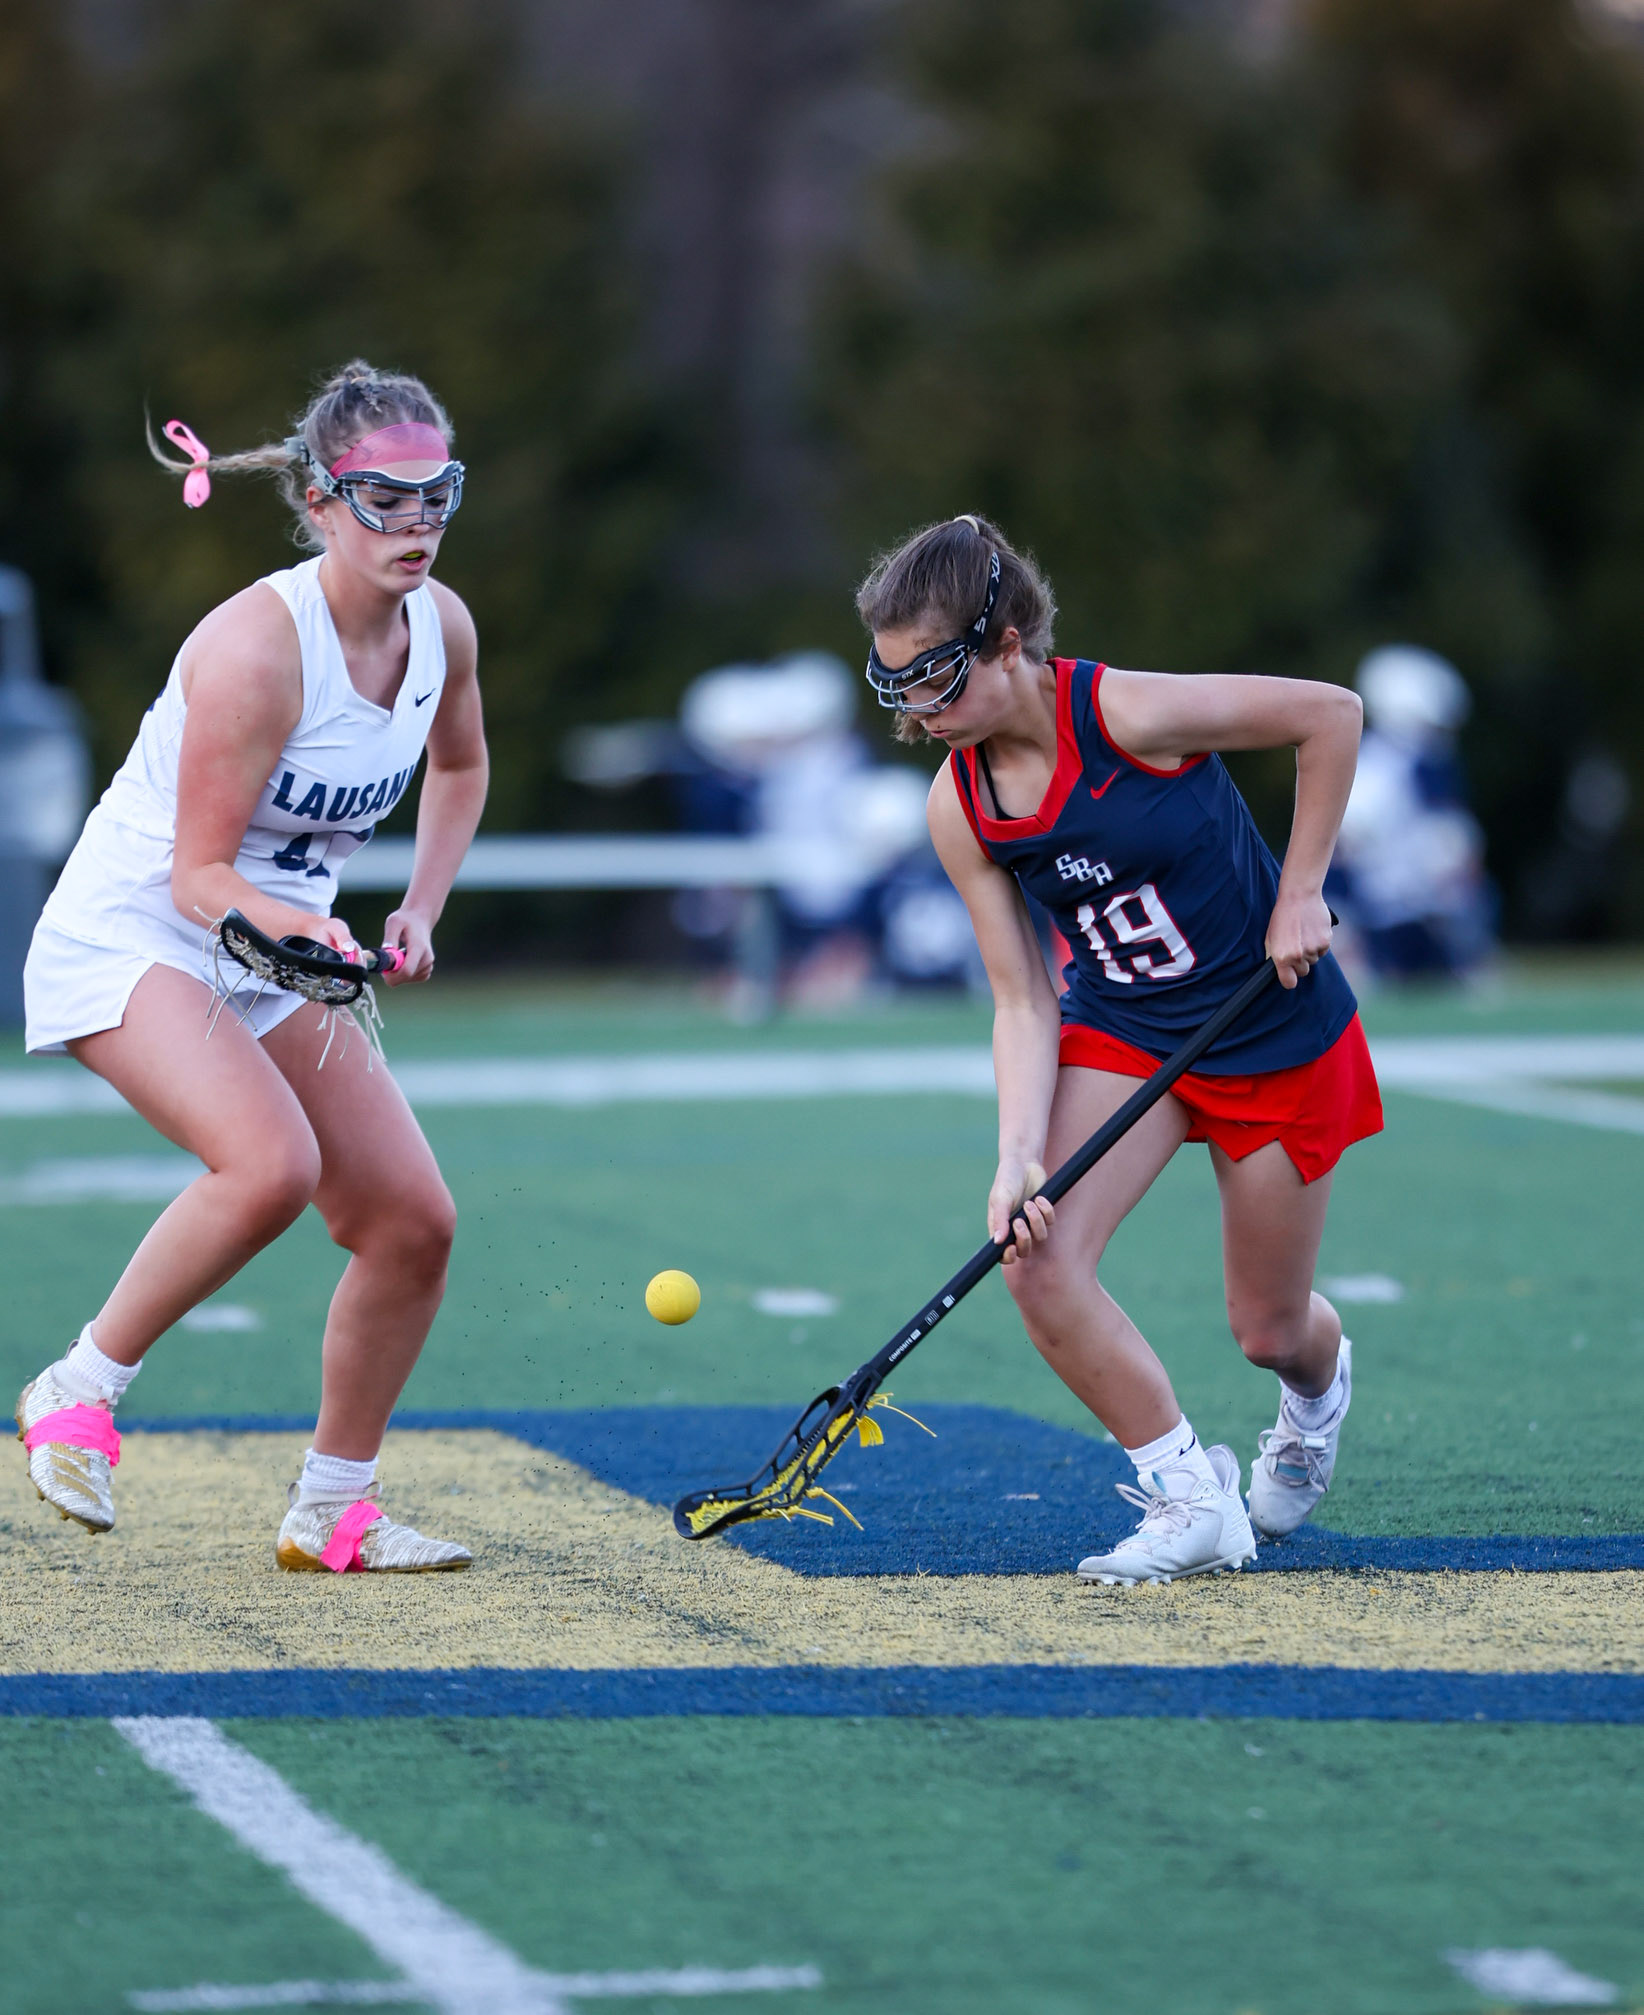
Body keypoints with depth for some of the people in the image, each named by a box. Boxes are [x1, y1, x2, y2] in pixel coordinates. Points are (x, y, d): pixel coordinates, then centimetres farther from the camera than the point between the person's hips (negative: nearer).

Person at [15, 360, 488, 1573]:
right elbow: (200, 876, -24)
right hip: (128, 940, -8)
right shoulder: (257, 646, -26)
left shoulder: (441, 625, -3)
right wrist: (298, 924, -42)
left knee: (414, 1222, -2)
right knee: (272, 1162, -33)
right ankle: (81, 1391, -14)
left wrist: (420, 909, 9)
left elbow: (459, 764, 21)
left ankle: (332, 1512, 14)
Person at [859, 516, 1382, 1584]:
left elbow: (1332, 713, -15)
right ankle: (1193, 1498, -4)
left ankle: (1320, 1385, 48)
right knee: (1039, 1259, -20)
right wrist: (1020, 1155, -24)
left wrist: (1300, 894, -15)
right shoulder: (961, 808, -12)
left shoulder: (1128, 714, -28)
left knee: (1270, 1330, 8)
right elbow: (1024, 1001, -9)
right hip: (1118, 1033, 4)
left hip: (1279, 1033, -4)